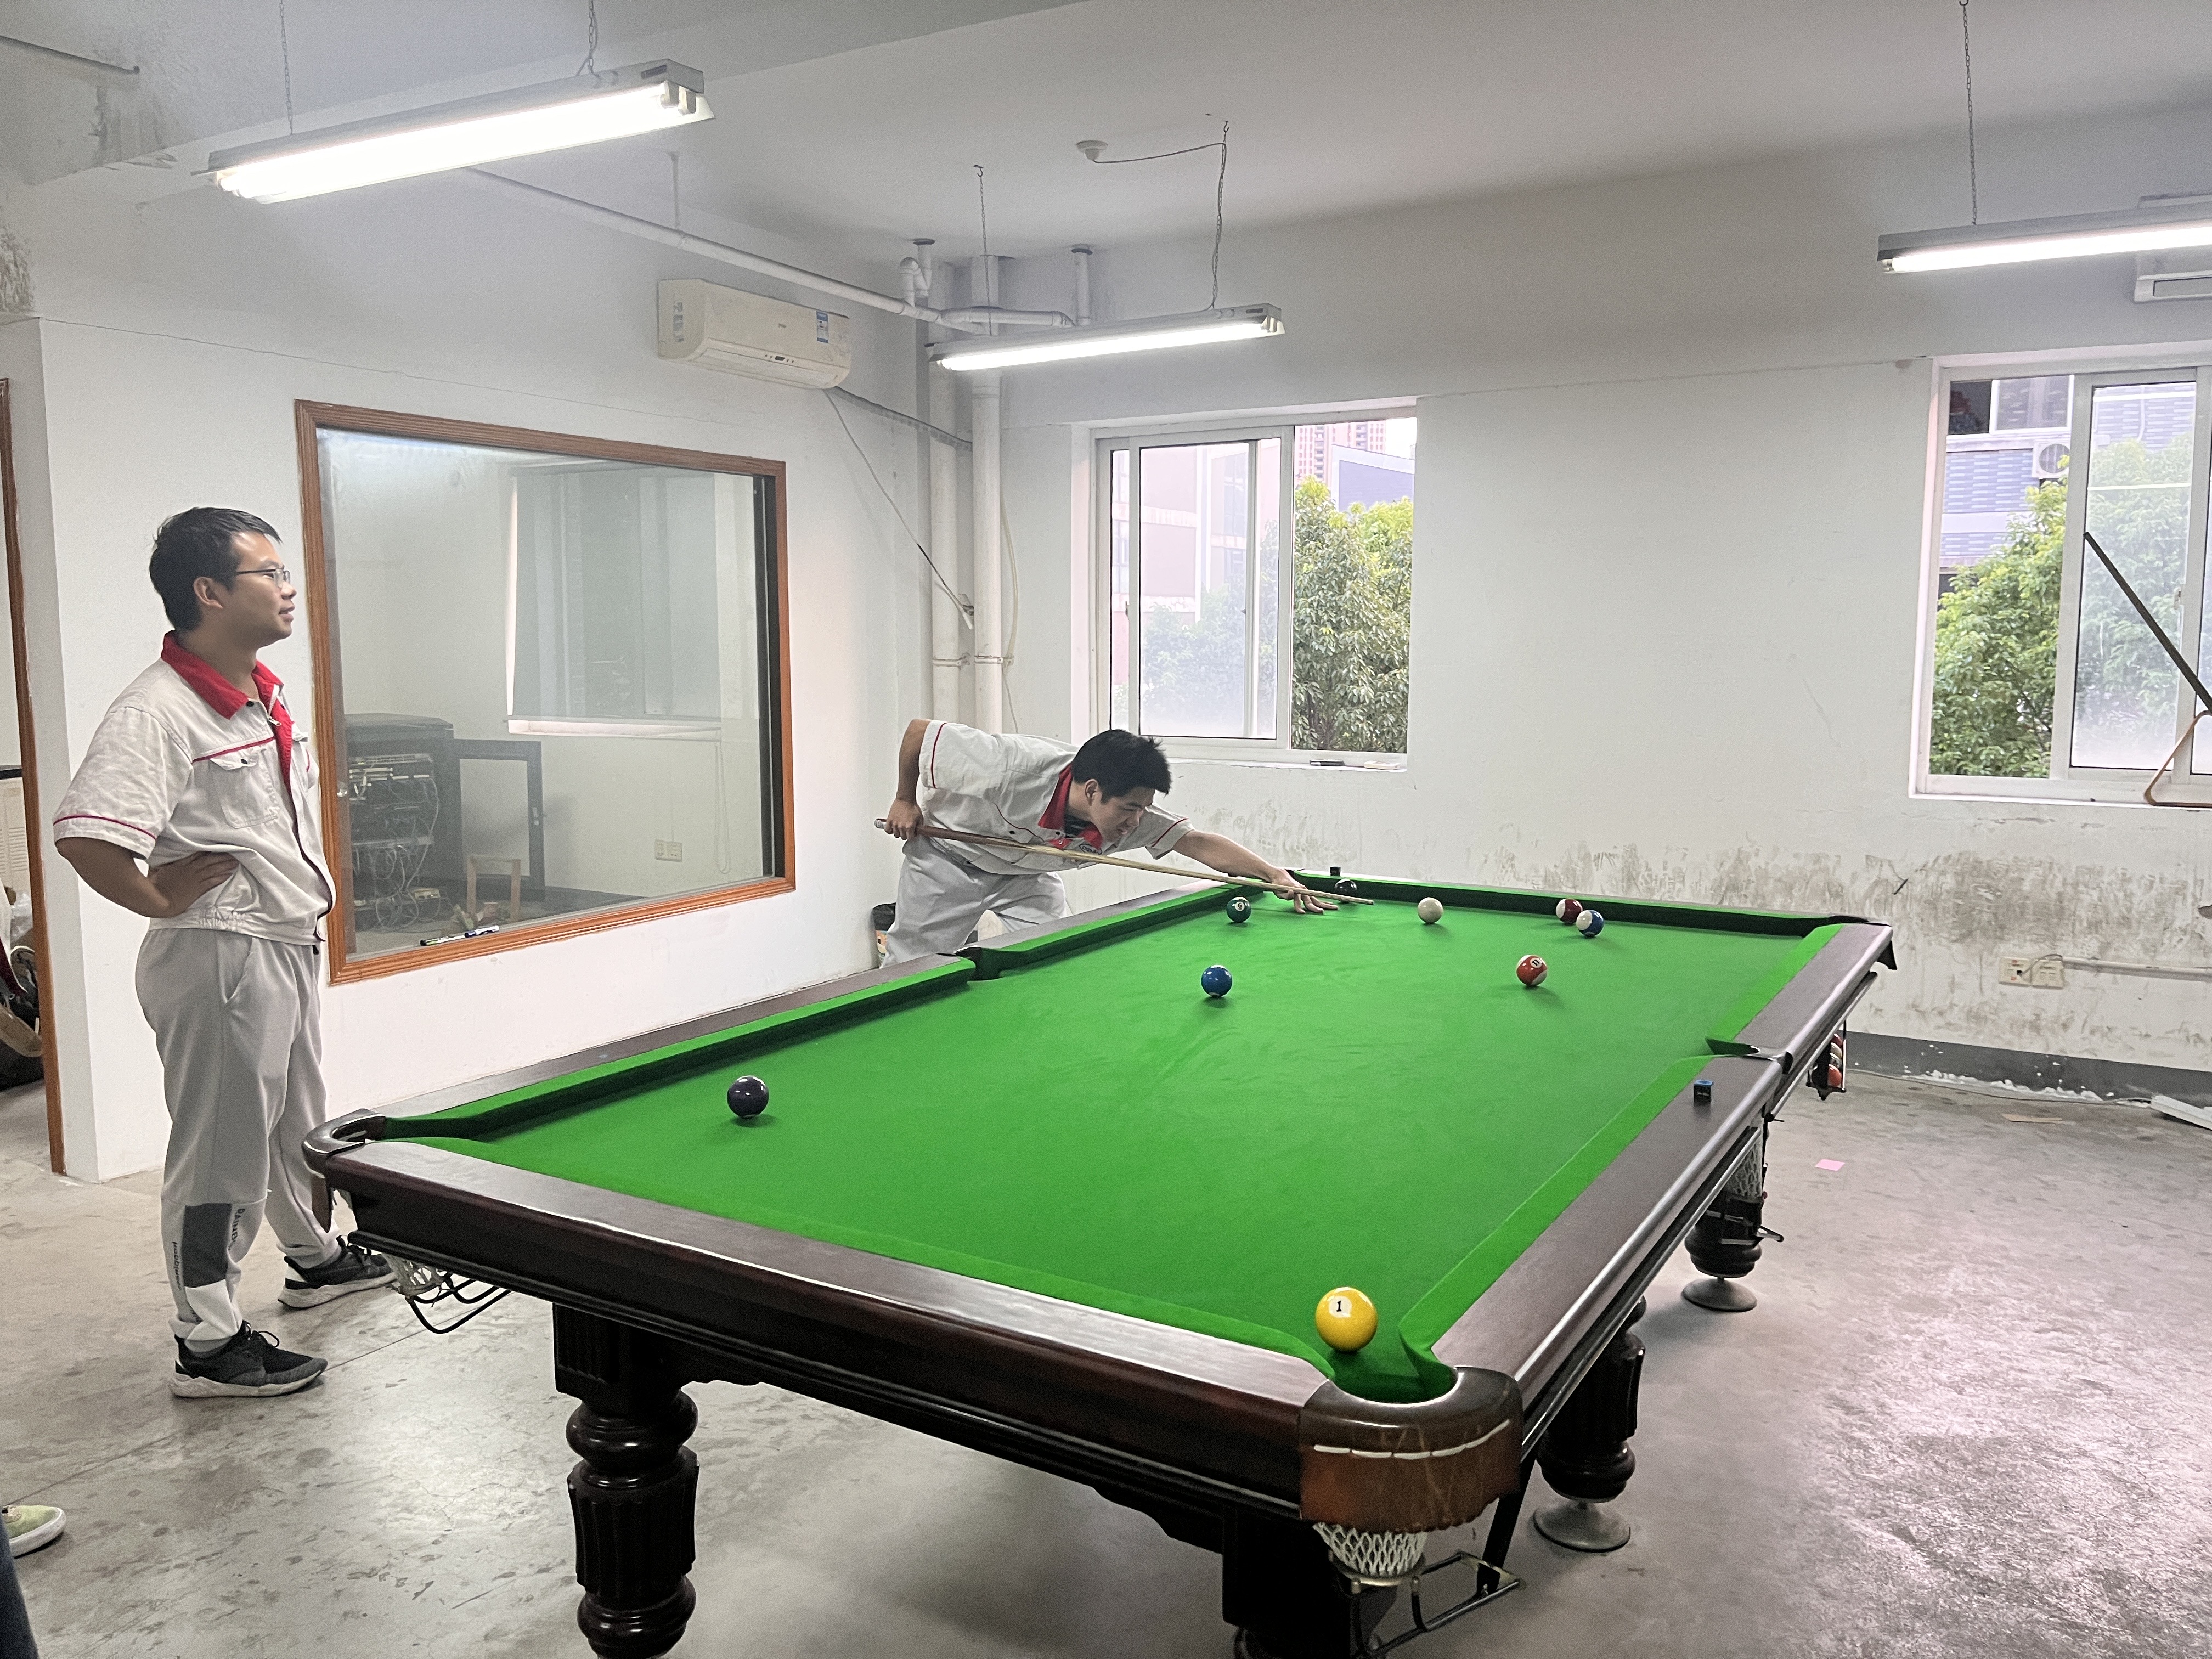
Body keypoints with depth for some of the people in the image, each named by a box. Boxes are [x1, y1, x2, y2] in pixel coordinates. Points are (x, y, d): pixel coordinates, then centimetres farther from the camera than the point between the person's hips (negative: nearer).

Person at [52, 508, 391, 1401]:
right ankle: (208, 1344, 14)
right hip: (220, 957, -9)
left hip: (290, 942, 9)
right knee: (222, 1150, 1)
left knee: (296, 1118, 24)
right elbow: (83, 834, -32)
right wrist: (160, 901, -20)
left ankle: (316, 1257, 44)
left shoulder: (267, 694, 8)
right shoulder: (157, 712, -21)